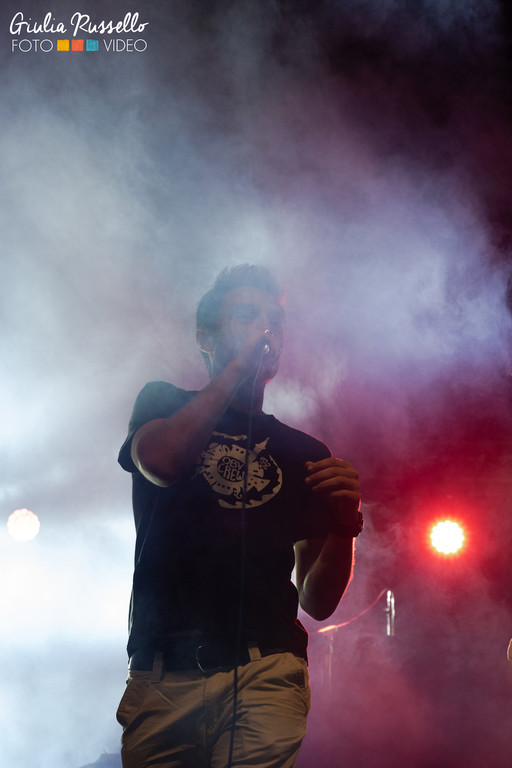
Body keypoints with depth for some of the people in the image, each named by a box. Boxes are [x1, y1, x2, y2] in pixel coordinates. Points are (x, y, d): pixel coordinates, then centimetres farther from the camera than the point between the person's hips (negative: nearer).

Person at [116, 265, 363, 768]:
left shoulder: (304, 453, 17)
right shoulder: (162, 403, 15)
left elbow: (317, 603, 14)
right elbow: (160, 462, -11)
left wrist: (344, 524, -5)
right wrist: (239, 364, -4)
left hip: (266, 670, 1)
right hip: (162, 674, 0)